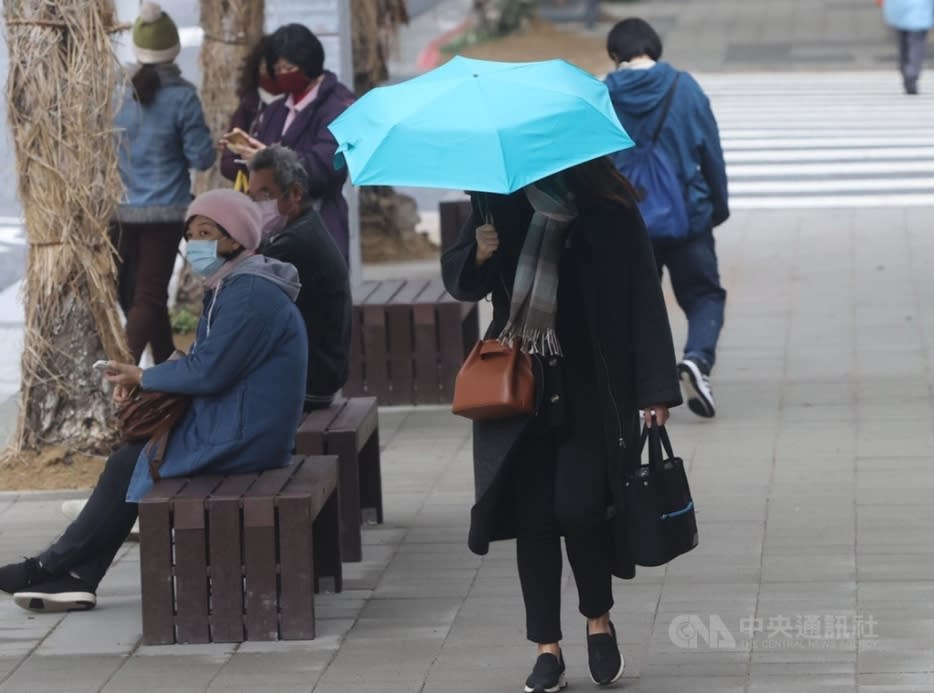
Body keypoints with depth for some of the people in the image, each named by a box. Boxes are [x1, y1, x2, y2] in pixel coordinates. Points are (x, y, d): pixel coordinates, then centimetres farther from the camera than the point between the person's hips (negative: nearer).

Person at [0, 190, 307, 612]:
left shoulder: (251, 294, -19)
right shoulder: (230, 286, 15)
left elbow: (210, 370, -23)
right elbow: (205, 362, 15)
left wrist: (143, 378, -9)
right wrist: (144, 383, -2)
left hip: (241, 438, -10)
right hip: (234, 426, 10)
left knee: (128, 466, -2)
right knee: (128, 456, 8)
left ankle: (53, 568, 10)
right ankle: (74, 578, 3)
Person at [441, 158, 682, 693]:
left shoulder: (612, 212, -4)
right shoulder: (501, 205, 4)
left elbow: (644, 299, -3)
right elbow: (459, 282, 11)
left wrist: (655, 388, -8)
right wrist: (478, 256, -13)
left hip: (593, 390, -3)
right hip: (520, 386, 3)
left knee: (578, 507, -12)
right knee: (534, 515, 2)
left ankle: (599, 618, 14)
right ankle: (548, 649, 10)